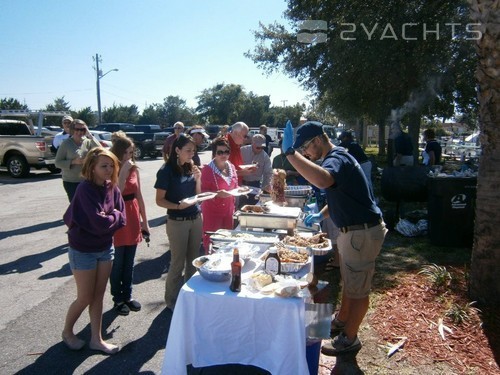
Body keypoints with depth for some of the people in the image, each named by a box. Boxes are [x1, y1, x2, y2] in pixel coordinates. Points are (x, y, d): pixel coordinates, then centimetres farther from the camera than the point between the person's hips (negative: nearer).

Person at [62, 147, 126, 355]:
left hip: (105, 248, 6)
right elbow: (99, 221, -29)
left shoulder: (112, 188, -2)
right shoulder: (85, 189, -22)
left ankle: (96, 339, 29)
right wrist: (114, 217, -11)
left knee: (98, 295, 15)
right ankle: (67, 331, 36)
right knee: (85, 298, 9)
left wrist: (108, 219, -19)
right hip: (83, 251, -6)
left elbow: (122, 219, -3)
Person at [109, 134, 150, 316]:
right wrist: (123, 172, -23)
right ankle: (118, 299, 23)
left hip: (132, 217, 5)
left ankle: (128, 295, 30)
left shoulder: (134, 170, 5)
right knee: (117, 263, 7)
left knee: (129, 262, 15)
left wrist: (144, 221, 11)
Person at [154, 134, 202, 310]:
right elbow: (160, 200, -10)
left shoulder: (191, 167, 6)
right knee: (178, 262, 5)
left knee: (193, 260, 12)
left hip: (196, 219, 5)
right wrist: (178, 206, -25)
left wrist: (198, 179, -5)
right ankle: (171, 299, 24)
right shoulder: (167, 170, -11)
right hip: (177, 222, -5)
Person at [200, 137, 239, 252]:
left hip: (228, 210, 6)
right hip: (212, 211, -6)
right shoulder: (207, 169, -13)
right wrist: (217, 194, -28)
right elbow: (202, 191, -14)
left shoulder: (231, 167, 7)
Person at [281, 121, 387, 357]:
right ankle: (341, 321, 42)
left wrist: (290, 152, -44)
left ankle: (349, 339, 22)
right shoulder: (336, 157, 11)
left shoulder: (336, 158, -22)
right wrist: (321, 215, 10)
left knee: (358, 288, 6)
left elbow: (322, 180, -47)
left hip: (362, 233, -11)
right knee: (349, 281, 24)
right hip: (352, 229, 11)